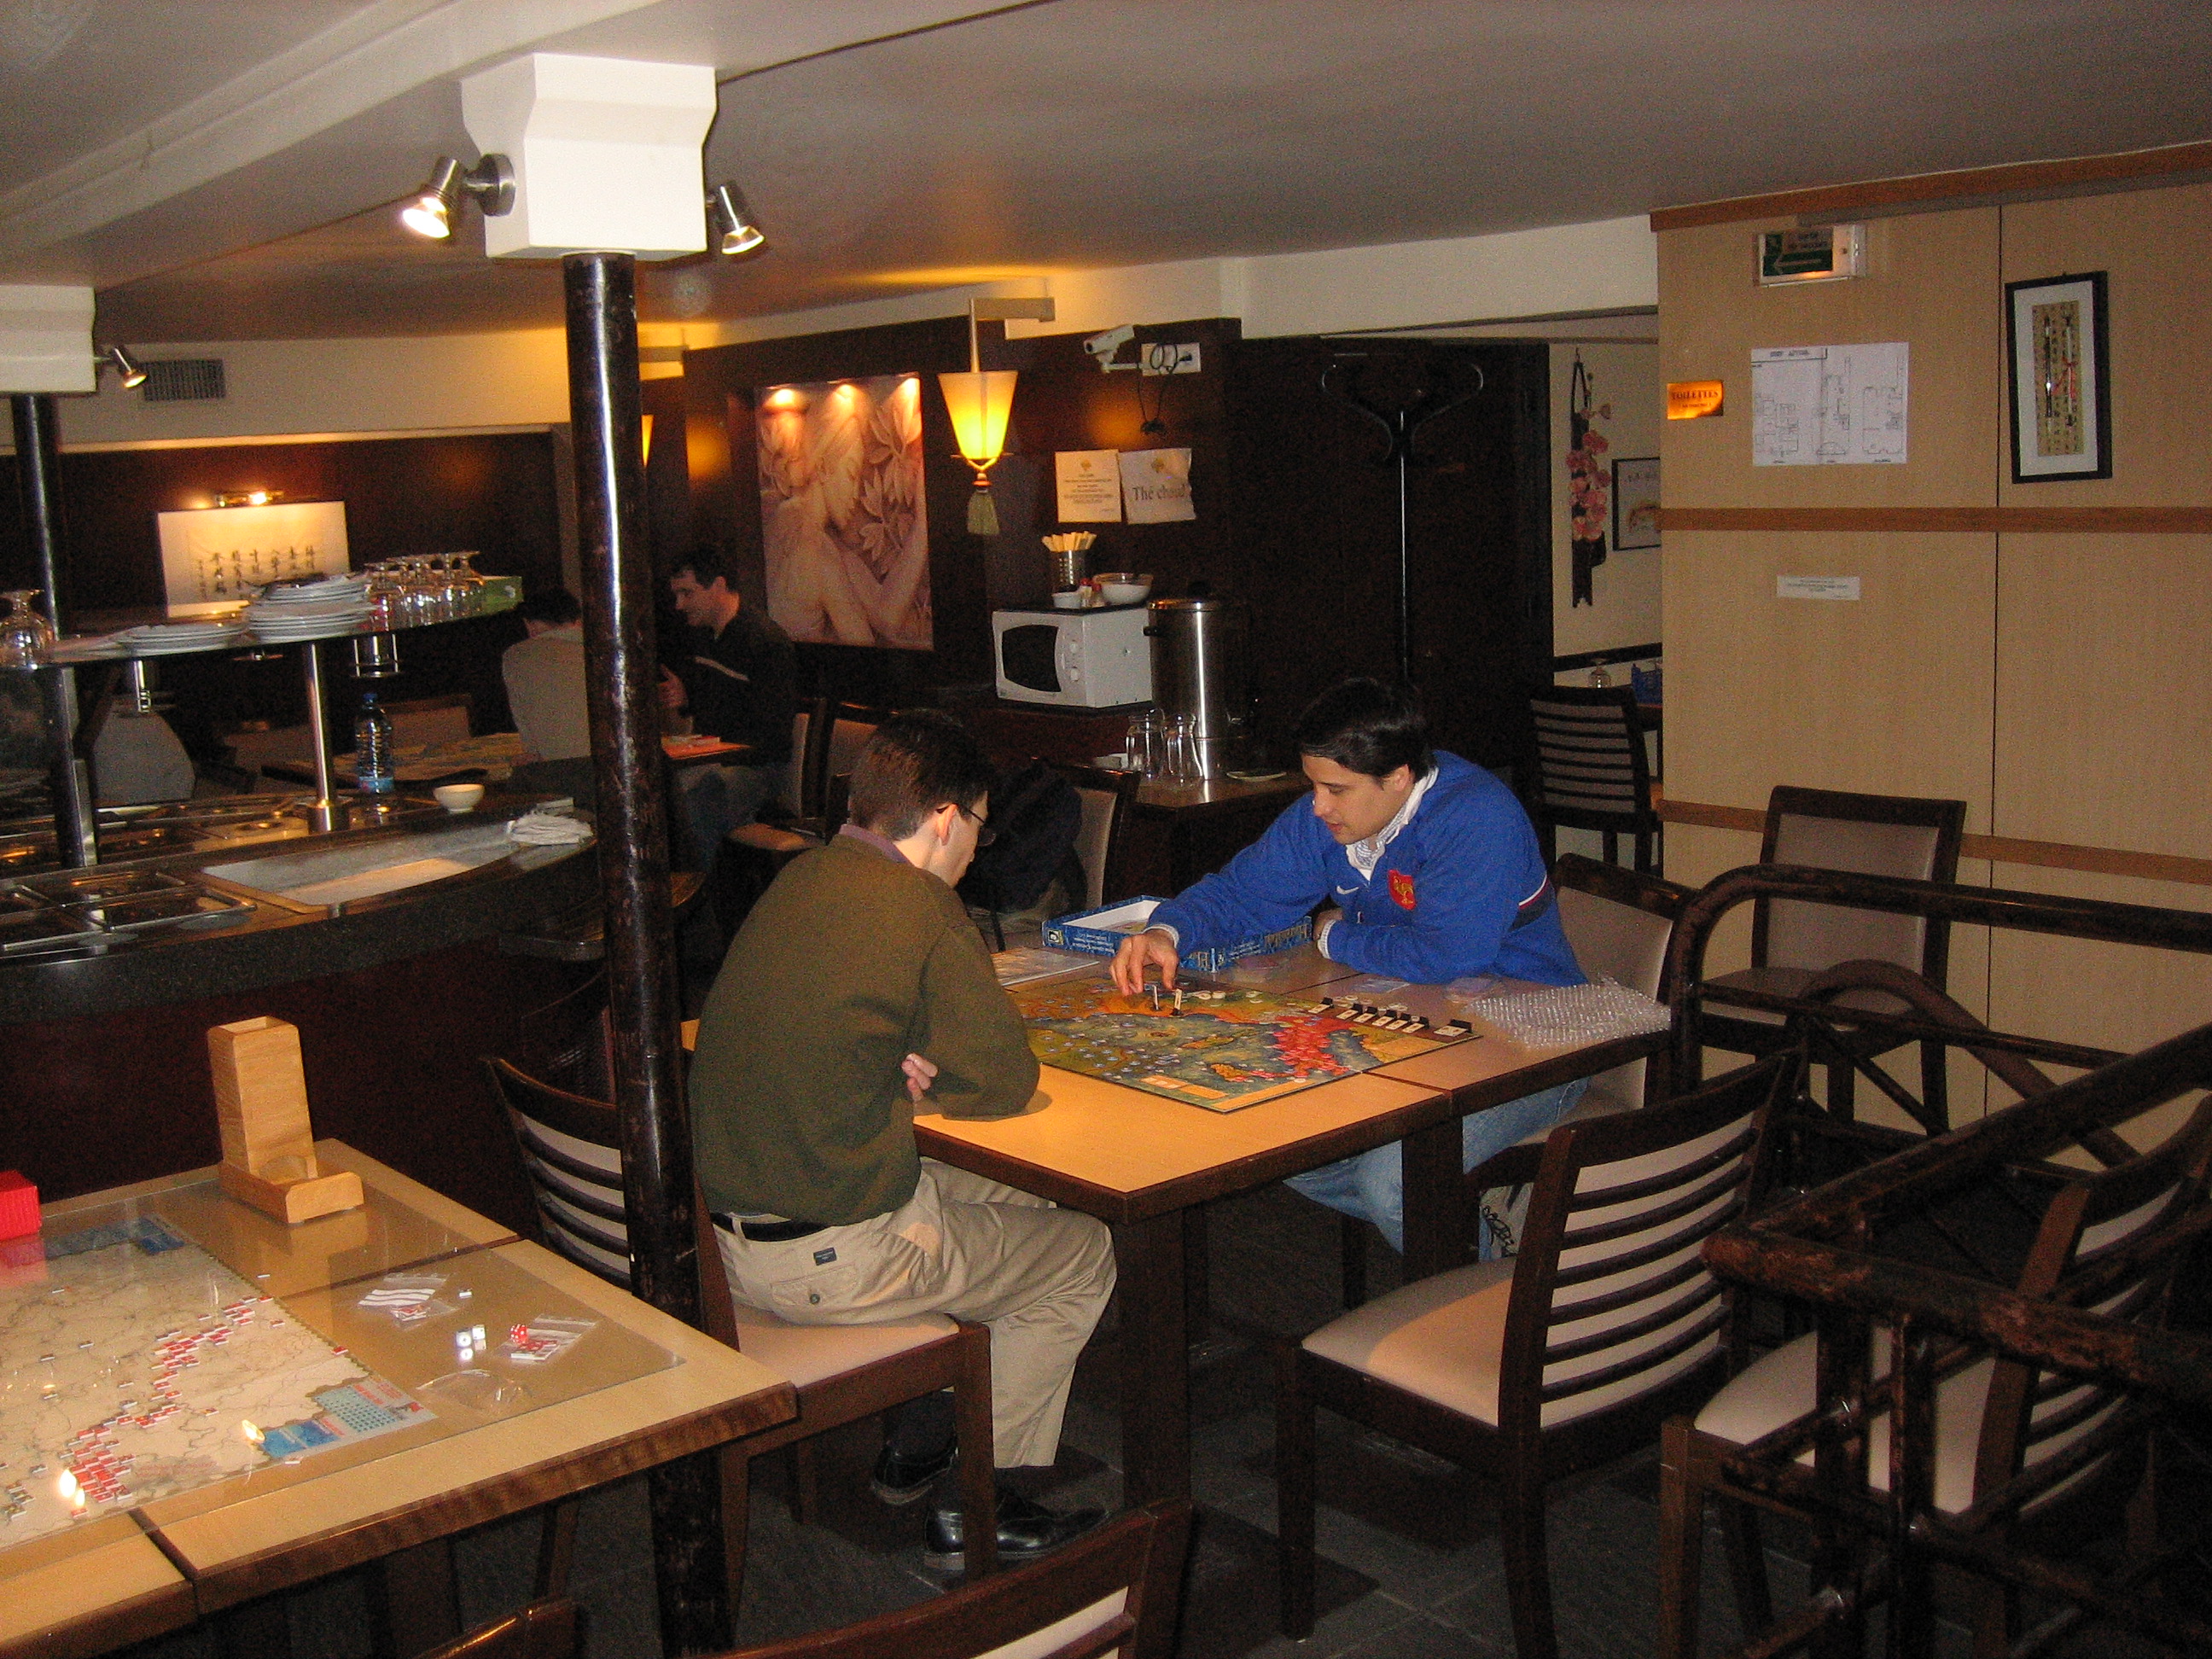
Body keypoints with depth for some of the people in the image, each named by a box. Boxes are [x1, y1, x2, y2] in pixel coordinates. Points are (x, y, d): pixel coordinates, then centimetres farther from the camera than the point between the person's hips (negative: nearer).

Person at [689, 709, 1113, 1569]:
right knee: (1081, 1253, 14)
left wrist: (899, 1067, -1)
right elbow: (1009, 1080, -14)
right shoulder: (922, 909, -18)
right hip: (832, 1256, -8)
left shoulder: (801, 877, 5)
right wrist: (925, 1075, 4)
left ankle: (916, 1443, 35)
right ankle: (972, 1513, 20)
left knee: (1005, 1199, 28)